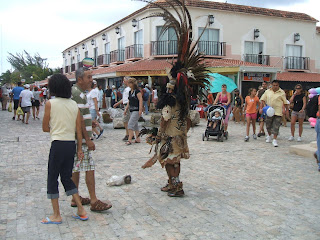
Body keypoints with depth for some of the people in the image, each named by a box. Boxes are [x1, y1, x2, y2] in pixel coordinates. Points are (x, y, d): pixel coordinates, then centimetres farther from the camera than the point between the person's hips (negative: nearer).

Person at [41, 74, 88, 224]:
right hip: (71, 144, 5)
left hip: (58, 144, -5)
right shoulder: (74, 104, 6)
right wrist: (79, 149, 12)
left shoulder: (50, 104, -7)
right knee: (67, 178, 18)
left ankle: (56, 216, 13)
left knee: (52, 178, 8)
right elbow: (79, 130, 6)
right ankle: (81, 211, 18)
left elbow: (45, 128, 0)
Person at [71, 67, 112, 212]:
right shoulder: (78, 94, -16)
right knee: (89, 168, -7)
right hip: (81, 138, -11)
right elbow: (79, 119, -21)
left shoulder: (79, 92, 16)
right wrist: (87, 139, -20)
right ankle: (94, 201, -3)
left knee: (76, 168, 13)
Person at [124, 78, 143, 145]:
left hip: (136, 110, -9)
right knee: (135, 125, 12)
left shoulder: (137, 91, -11)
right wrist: (126, 109, 19)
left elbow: (141, 100, -16)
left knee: (130, 124, -13)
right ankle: (138, 139, 19)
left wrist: (140, 110, -21)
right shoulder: (130, 92, 14)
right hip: (131, 110, 9)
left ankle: (129, 139, -12)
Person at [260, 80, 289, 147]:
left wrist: (287, 110, 5)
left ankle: (274, 140, -3)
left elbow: (285, 102, 4)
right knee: (268, 124, 15)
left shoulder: (282, 92, -1)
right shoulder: (268, 91, 6)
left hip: (278, 112, -3)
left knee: (276, 126, -7)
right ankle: (269, 135, 40)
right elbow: (263, 99, 10)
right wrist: (264, 106, -4)